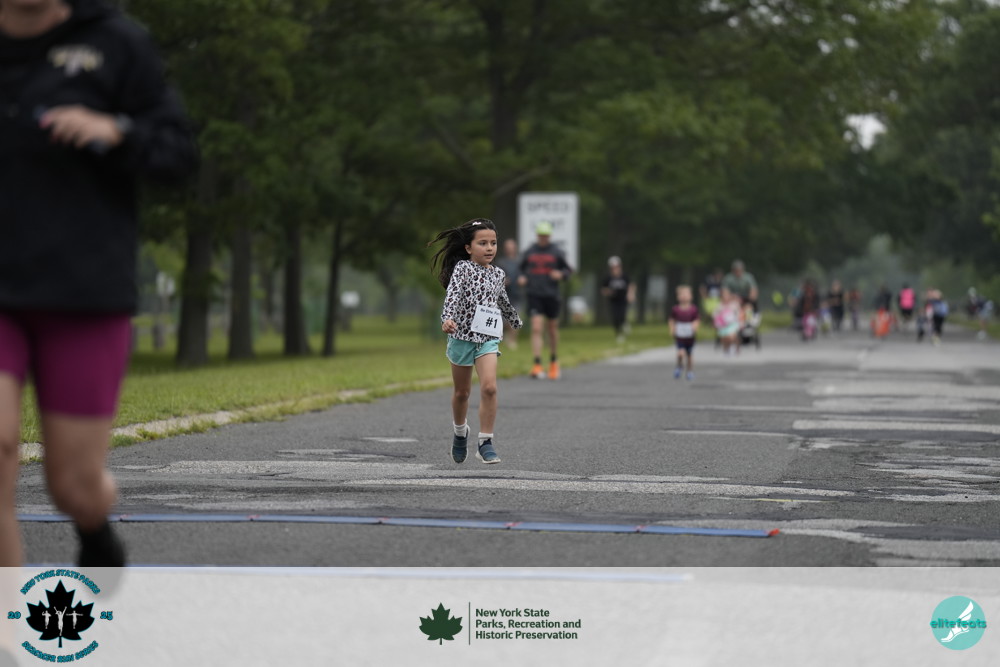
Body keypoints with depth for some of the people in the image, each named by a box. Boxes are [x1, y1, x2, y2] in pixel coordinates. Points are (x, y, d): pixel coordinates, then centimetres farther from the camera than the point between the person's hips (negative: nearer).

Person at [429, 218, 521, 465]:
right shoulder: (462, 268, -8)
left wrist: (516, 322, 40)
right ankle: (460, 431, 40)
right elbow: (453, 295, -23)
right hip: (462, 334, -2)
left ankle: (486, 442, -13)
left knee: (489, 387, -18)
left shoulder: (497, 274, 8)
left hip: (488, 336, 2)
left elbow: (503, 301, 26)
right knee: (462, 391, 13)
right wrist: (448, 318, -41)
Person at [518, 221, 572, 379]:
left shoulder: (556, 252, 2)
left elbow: (568, 270, 8)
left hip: (551, 295, 0)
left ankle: (553, 362, 31)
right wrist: (522, 278, -2)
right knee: (536, 329, -13)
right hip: (534, 295, 0)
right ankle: (537, 365, -16)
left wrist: (561, 274, -13)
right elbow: (522, 269, 19)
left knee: (553, 330, 10)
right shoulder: (529, 253, 5)